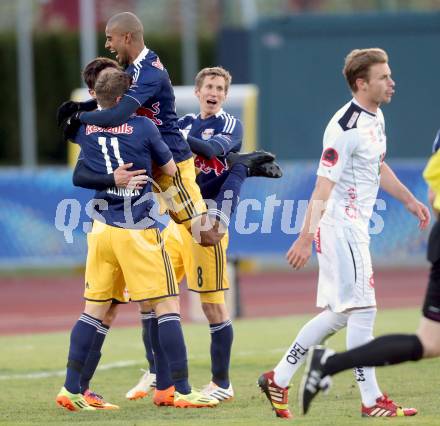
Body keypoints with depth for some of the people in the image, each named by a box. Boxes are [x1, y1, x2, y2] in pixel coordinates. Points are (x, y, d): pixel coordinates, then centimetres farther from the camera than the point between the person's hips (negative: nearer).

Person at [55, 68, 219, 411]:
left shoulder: (85, 129, 3)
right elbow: (170, 170, 3)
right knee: (167, 306, 0)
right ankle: (183, 390, -3)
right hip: (138, 231, -5)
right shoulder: (143, 127, -9)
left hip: (102, 229, 5)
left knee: (94, 308, 11)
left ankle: (71, 389, 7)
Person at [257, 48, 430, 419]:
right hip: (339, 226, -10)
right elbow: (323, 187, -23)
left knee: (338, 315, 12)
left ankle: (278, 380, 20)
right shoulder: (345, 128, -20)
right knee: (362, 309, -8)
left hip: (355, 228, 10)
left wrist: (409, 200, 30)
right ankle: (372, 401, -3)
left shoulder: (376, 118, 10)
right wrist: (306, 238, -26)